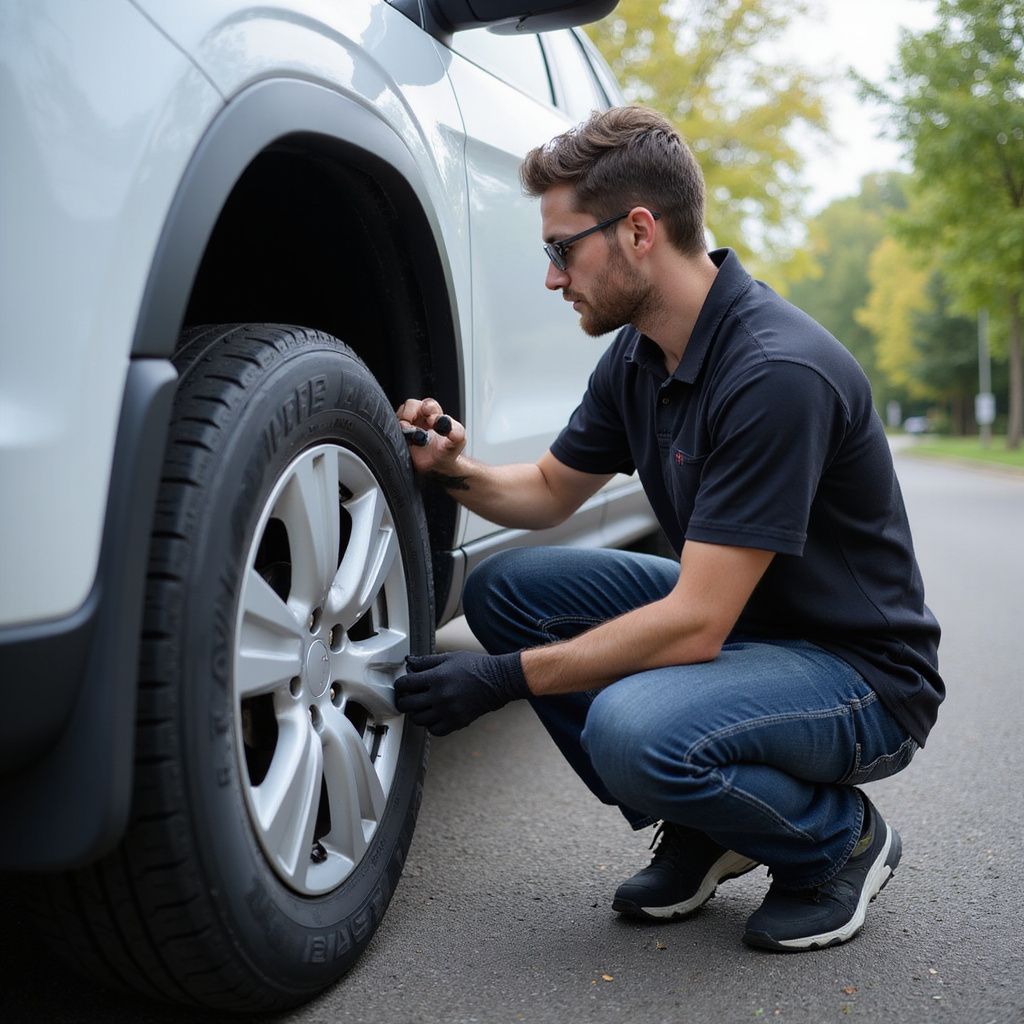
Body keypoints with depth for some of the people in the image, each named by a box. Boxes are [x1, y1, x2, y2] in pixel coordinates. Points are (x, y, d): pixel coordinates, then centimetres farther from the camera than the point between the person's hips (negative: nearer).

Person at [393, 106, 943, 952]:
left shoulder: (777, 373, -28)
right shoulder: (640, 353, -1)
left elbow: (695, 625, -30)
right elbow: (550, 491, 13)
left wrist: (506, 677, -24)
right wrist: (456, 469, -7)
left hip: (862, 670, -8)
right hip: (728, 615, 8)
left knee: (632, 728, -35)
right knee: (506, 587, -4)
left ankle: (838, 838, -1)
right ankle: (700, 835, 8)